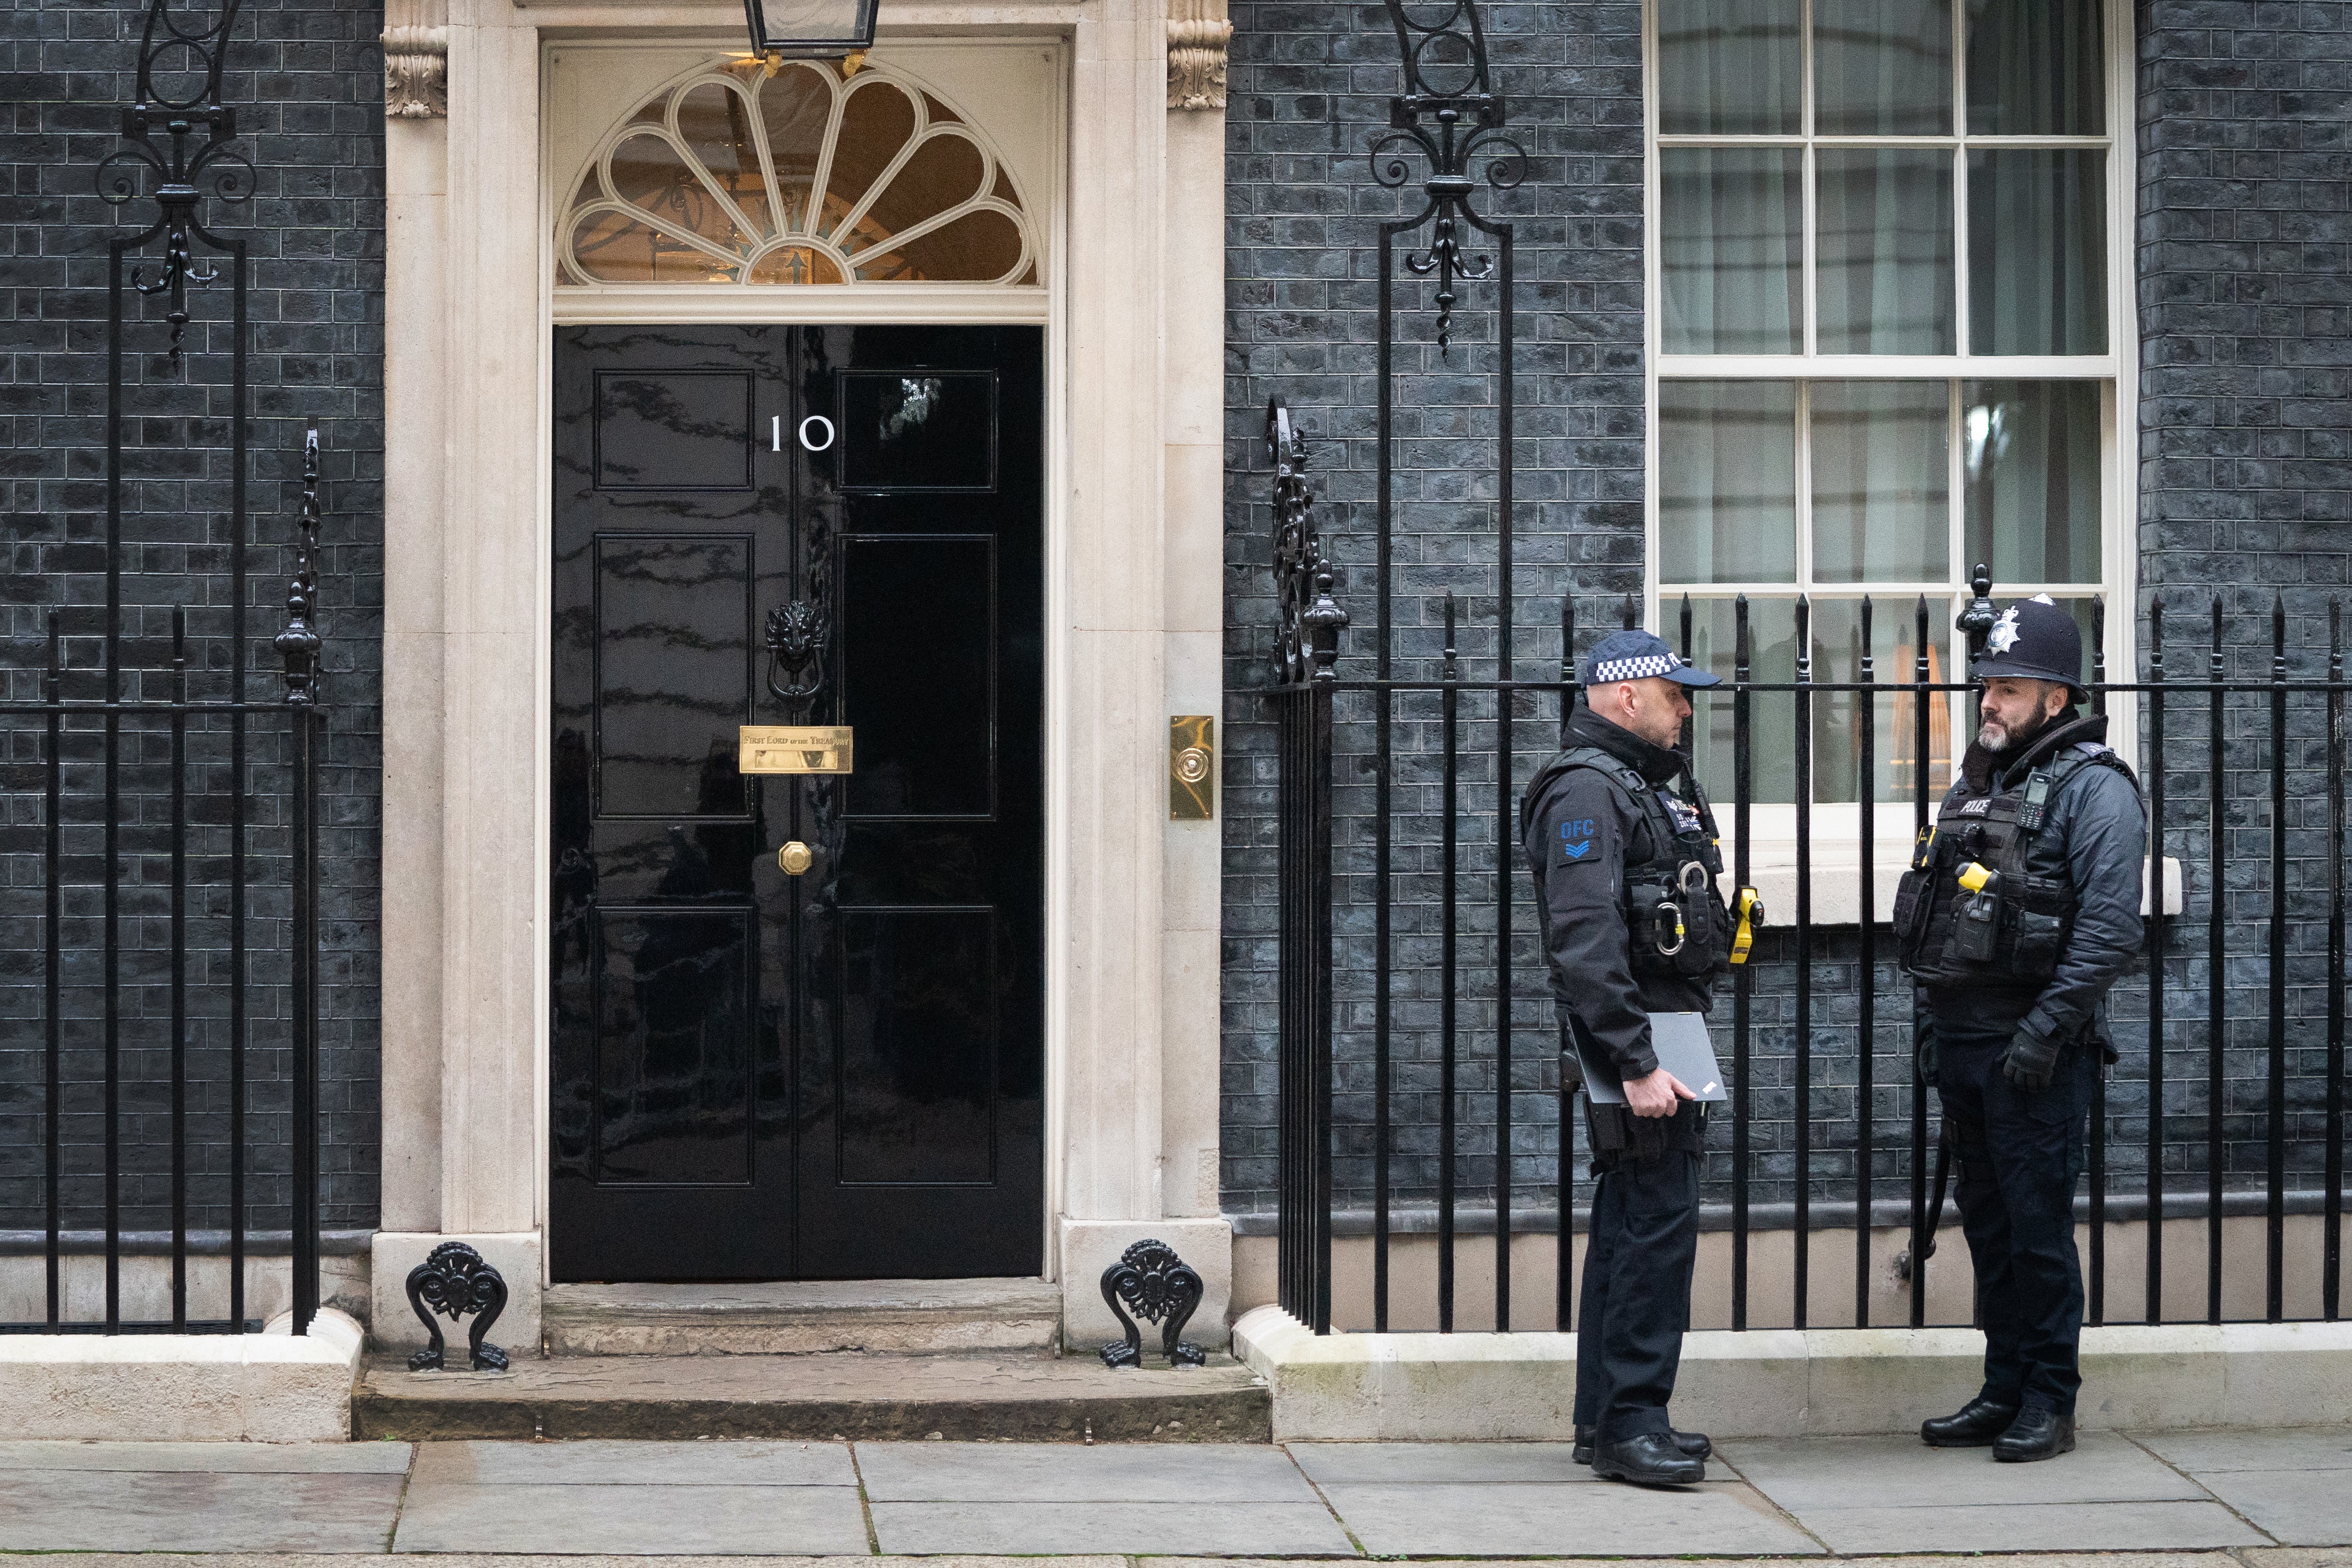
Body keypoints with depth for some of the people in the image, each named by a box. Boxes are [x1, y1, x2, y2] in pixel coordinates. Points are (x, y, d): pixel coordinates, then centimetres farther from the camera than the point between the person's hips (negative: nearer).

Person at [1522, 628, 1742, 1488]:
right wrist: (1636, 1064, -25)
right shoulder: (1586, 790, -14)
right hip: (1633, 1031, -11)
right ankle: (1629, 1425, -10)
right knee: (1659, 1219, -12)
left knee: (1631, 1221, 12)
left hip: (1667, 1023, 11)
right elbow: (1586, 940, -22)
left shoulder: (1645, 783, 20)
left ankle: (1607, 1419, 17)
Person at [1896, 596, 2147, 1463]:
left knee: (2039, 1227, -4)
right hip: (1963, 1044, 8)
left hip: (2036, 1051, -8)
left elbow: (2111, 927, -16)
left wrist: (2047, 1030, -20)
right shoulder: (1972, 786, 17)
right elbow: (1929, 919, 22)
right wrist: (1930, 1025, 16)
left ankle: (2050, 1402, 5)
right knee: (1987, 1225, 12)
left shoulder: (2093, 788, -8)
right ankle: (2004, 1392, 20)